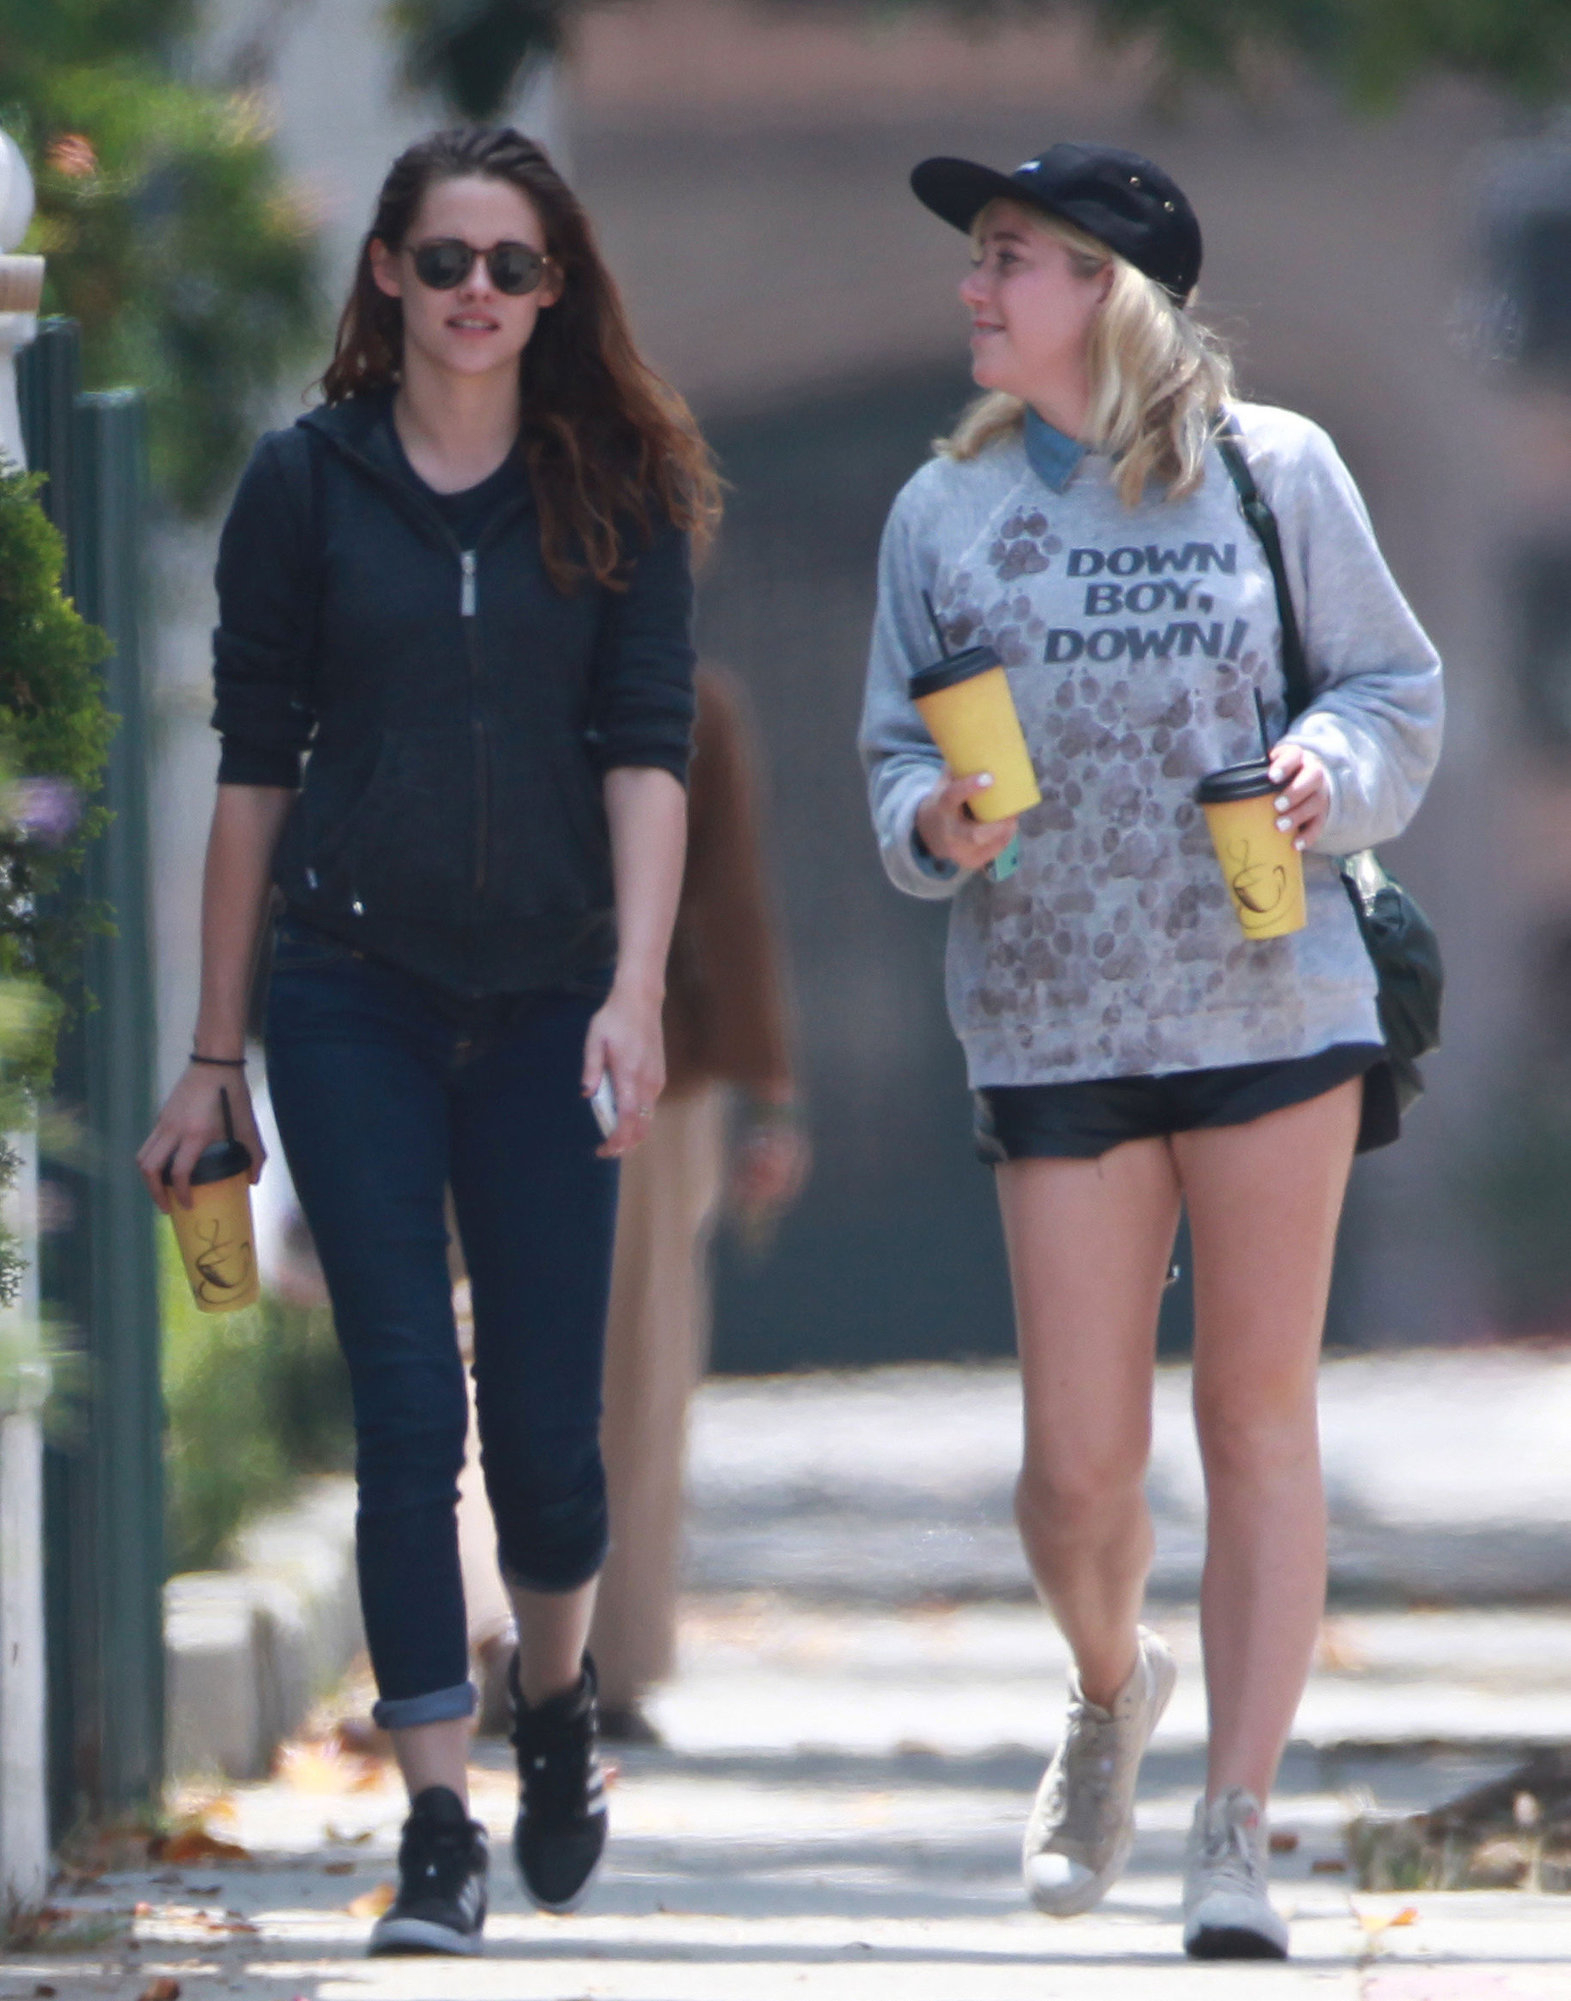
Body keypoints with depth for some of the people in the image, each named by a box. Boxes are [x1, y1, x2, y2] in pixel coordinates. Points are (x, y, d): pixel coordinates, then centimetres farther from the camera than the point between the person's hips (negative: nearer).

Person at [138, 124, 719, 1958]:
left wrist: (636, 991, -18)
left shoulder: (617, 487, 2)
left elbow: (648, 750, -5)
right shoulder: (306, 481, 1)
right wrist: (217, 1055, 4)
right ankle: (436, 1827, -2)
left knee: (547, 1421, 2)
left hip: (546, 999, 1)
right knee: (410, 1410, -6)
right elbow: (254, 769, 4)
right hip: (354, 996, -1)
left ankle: (555, 1702, 33)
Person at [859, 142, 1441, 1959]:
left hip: (1272, 1001, -1)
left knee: (1256, 1419, 0)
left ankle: (1236, 1831, 6)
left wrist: (1334, 770, -14)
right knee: (1078, 1461, -1)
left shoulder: (1273, 469, 1)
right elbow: (897, 751, 12)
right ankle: (1110, 1688, 32)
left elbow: (1396, 687, 7)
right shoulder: (944, 511, 7)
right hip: (1051, 1023, 2)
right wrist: (933, 821, -10)